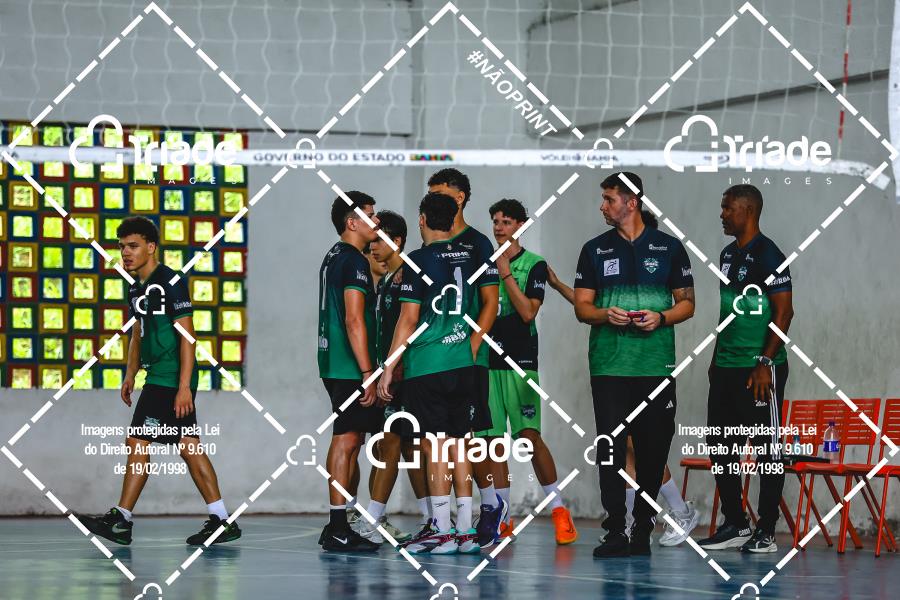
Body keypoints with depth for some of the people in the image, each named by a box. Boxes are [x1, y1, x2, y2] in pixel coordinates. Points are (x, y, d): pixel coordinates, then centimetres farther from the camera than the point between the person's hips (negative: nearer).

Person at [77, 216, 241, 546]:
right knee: (190, 448, 7)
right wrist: (130, 376, 19)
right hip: (159, 378, 9)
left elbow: (187, 335, -16)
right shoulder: (137, 287, 15)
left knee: (137, 443, -7)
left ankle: (121, 520, -2)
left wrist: (184, 386, -20)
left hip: (170, 380, -9)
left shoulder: (170, 282, -12)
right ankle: (222, 521, 8)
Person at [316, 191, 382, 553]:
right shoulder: (354, 261, -13)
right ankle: (338, 529, -9)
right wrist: (368, 373, -20)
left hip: (334, 364, 10)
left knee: (348, 440, 13)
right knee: (346, 439, -9)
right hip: (350, 367, -10)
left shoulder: (333, 257, 18)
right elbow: (354, 321, -19)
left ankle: (337, 527, 16)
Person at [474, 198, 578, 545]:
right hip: (486, 361, 5)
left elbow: (528, 312, -10)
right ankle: (503, 519, 7)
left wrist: (506, 273, -10)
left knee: (530, 437, -13)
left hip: (520, 361, -5)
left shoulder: (534, 265, 2)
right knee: (493, 439, 2)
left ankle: (559, 510, -3)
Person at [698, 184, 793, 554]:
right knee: (720, 446, 10)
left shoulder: (767, 255, -11)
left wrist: (765, 363, -19)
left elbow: (784, 311, -15)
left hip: (759, 370, -9)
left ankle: (766, 532, 1)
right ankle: (734, 526, 18)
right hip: (725, 369, 9)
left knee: (766, 449, -2)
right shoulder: (728, 254, 15)